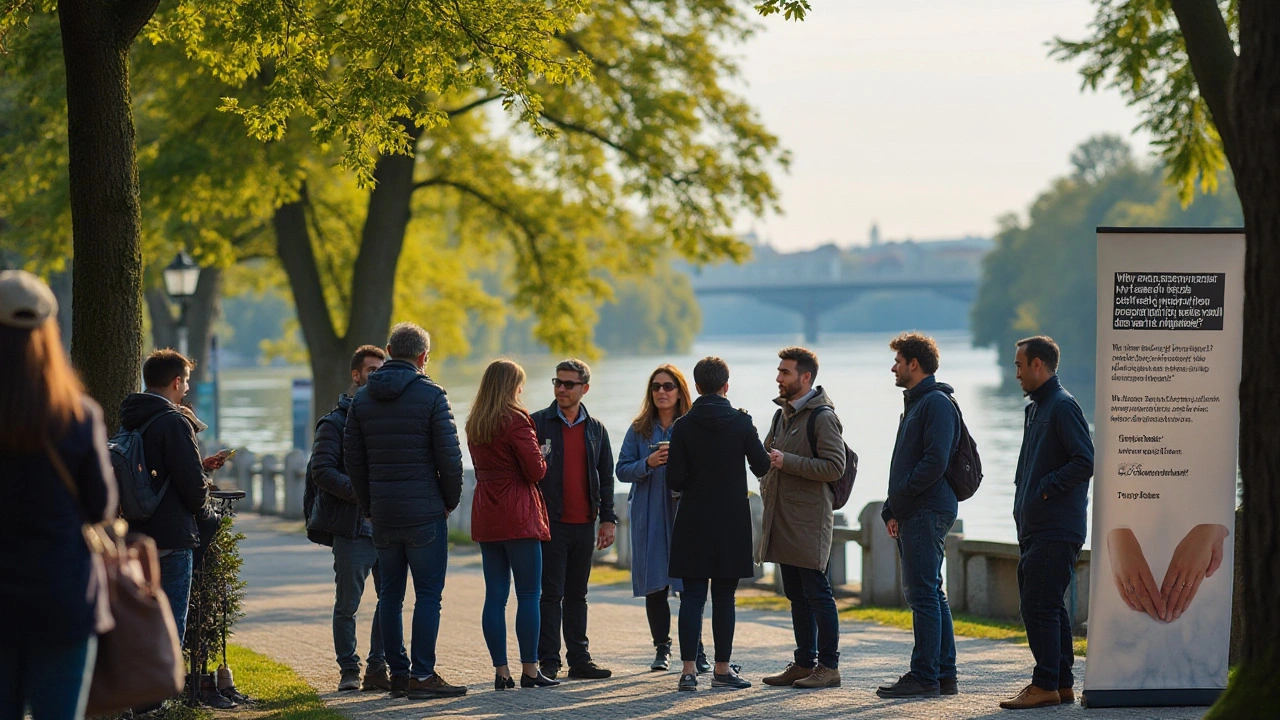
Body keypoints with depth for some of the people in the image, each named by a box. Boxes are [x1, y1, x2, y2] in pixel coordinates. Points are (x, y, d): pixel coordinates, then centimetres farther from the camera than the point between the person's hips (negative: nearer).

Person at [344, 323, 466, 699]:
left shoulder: (362, 399, 7)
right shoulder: (431, 395, -8)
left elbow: (353, 458, 10)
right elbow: (449, 456, -9)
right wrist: (450, 500, 5)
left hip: (382, 514, 5)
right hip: (424, 512, -5)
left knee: (390, 594, 11)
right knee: (428, 594, -2)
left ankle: (397, 673, 12)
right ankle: (422, 676, -6)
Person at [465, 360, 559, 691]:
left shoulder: (475, 425, 11)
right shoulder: (516, 421, -11)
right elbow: (536, 471, -13)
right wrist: (542, 456, 7)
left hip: (485, 515, 7)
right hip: (518, 515, -7)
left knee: (495, 595, 5)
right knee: (529, 595, -1)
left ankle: (501, 671, 5)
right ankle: (529, 669, -1)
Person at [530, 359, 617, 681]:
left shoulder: (596, 430, 12)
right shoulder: (538, 423, -1)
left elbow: (606, 477, 16)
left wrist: (608, 519, 9)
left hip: (584, 524, 4)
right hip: (550, 522, -4)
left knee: (577, 594, 10)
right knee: (551, 594, -5)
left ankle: (579, 659, 14)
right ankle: (548, 662, -3)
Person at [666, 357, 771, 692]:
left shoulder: (683, 426, -4)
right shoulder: (742, 422, -5)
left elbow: (674, 480, -6)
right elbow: (762, 466, -1)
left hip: (693, 522, 0)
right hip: (732, 522, 0)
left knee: (692, 595, 2)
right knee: (724, 597, 6)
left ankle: (688, 670, -3)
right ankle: (722, 669, 8)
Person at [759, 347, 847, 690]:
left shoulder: (822, 417, -10)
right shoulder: (783, 414, 17)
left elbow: (834, 467, -19)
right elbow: (768, 453, 31)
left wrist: (788, 462, -20)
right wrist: (767, 485, 15)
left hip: (810, 519, -9)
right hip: (782, 518, 9)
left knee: (817, 593, -6)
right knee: (797, 596, 12)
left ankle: (829, 667, -2)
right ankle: (804, 663, 17)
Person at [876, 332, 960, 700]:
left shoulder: (936, 403, -12)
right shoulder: (915, 403, 21)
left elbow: (935, 462, -21)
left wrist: (897, 501, -15)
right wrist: (893, 511, 13)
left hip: (927, 513, -11)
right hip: (913, 514, 11)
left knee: (923, 594, -10)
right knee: (931, 594, 11)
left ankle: (925, 676, -9)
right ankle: (944, 675, 14)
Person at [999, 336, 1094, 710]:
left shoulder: (1063, 407, -12)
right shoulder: (1035, 409, 19)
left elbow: (1085, 462, -19)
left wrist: (1045, 489, -15)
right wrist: (1024, 498, 13)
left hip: (1055, 531, -10)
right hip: (1035, 528, 10)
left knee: (1039, 605, -10)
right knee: (1047, 606, 12)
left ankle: (1046, 684, -7)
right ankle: (1062, 683, 17)